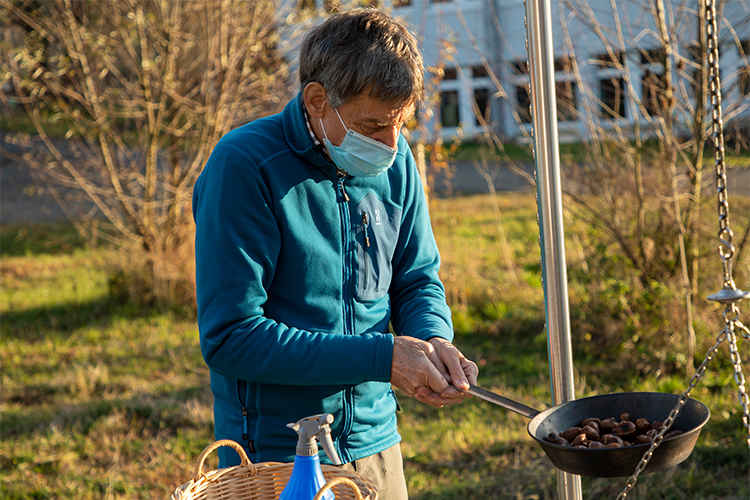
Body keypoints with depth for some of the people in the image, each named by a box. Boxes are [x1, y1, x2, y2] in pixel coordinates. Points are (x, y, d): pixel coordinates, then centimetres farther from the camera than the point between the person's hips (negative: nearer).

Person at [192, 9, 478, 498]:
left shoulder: (395, 160, -2)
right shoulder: (243, 165, -19)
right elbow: (230, 338, -22)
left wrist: (434, 339, -14)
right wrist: (383, 357, -25)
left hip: (374, 440, 6)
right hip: (273, 457, -6)